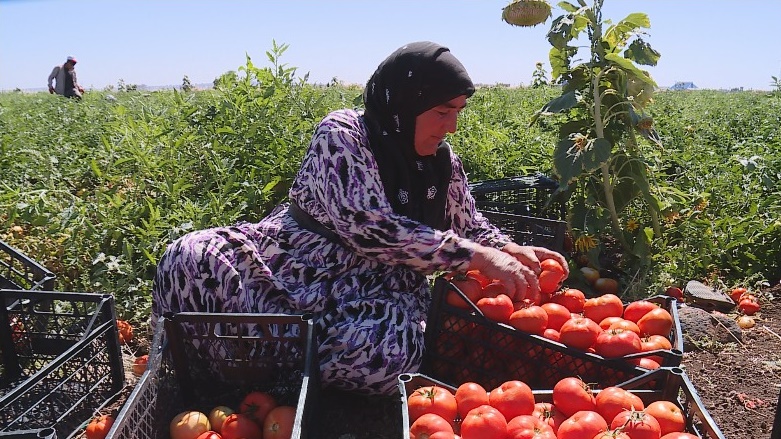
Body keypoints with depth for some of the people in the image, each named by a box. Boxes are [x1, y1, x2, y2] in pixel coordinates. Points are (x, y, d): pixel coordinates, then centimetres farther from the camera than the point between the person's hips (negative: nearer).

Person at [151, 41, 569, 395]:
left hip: (376, 290, 3)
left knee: (387, 350, -33)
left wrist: (511, 251, -4)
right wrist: (478, 257, -26)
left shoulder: (443, 161, 4)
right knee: (190, 258, -25)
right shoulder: (342, 133, -13)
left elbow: (469, 226, 17)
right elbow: (369, 227, -25)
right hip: (297, 261, -3)